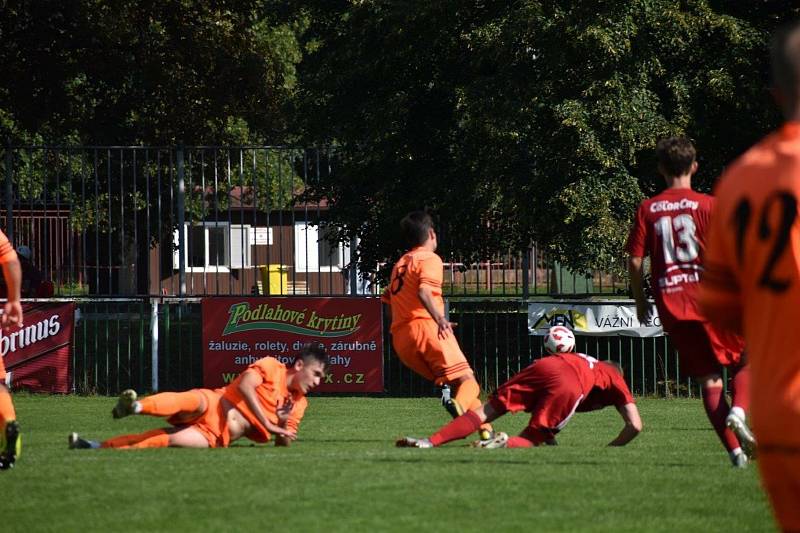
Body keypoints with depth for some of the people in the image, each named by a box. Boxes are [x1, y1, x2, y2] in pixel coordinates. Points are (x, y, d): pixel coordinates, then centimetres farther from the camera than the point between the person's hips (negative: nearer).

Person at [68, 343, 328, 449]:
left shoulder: (298, 405, 18)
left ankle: (100, 447, -29)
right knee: (197, 400, -39)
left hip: (216, 437, 3)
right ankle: (136, 406, -63)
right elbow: (245, 385, -14)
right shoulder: (271, 367, 2)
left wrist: (282, 425, -4)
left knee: (172, 440, -24)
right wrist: (267, 424, -16)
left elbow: (283, 442, 20)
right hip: (212, 407, -3)